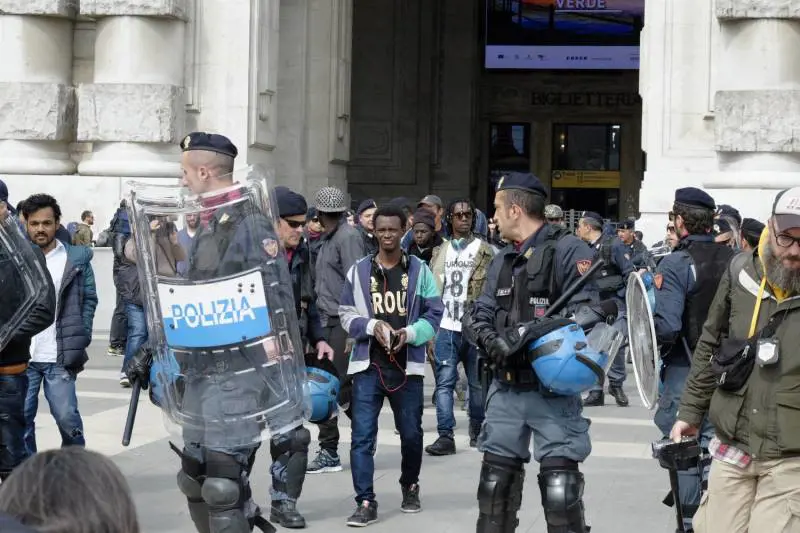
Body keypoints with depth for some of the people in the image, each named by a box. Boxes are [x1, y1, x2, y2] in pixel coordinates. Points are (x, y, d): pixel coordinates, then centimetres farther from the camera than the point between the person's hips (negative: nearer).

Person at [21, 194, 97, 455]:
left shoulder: (76, 258, 2)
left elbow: (89, 300, 6)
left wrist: (80, 341, -1)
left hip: (59, 357, -2)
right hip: (21, 356, 2)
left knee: (67, 417, 0)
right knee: (20, 419, 4)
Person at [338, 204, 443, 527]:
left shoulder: (419, 270, 1)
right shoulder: (358, 271, 2)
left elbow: (434, 315, 1)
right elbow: (346, 315, 4)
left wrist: (409, 333, -15)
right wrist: (372, 325, -15)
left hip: (407, 365, 0)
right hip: (368, 365, 0)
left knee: (411, 434, 13)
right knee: (362, 436, -7)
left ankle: (410, 487, 36)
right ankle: (366, 503, -4)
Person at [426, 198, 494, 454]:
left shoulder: (485, 252, 2)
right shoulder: (440, 252, 13)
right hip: (446, 327, 2)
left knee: (478, 383, 8)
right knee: (444, 382, -5)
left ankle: (478, 431, 24)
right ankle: (445, 435, -6)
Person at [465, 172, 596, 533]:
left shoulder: (569, 251, -9)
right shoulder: (502, 260, 16)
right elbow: (479, 314, 10)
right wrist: (491, 340, -12)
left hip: (553, 389, -7)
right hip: (506, 386, 7)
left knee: (559, 488, -10)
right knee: (495, 478, 12)